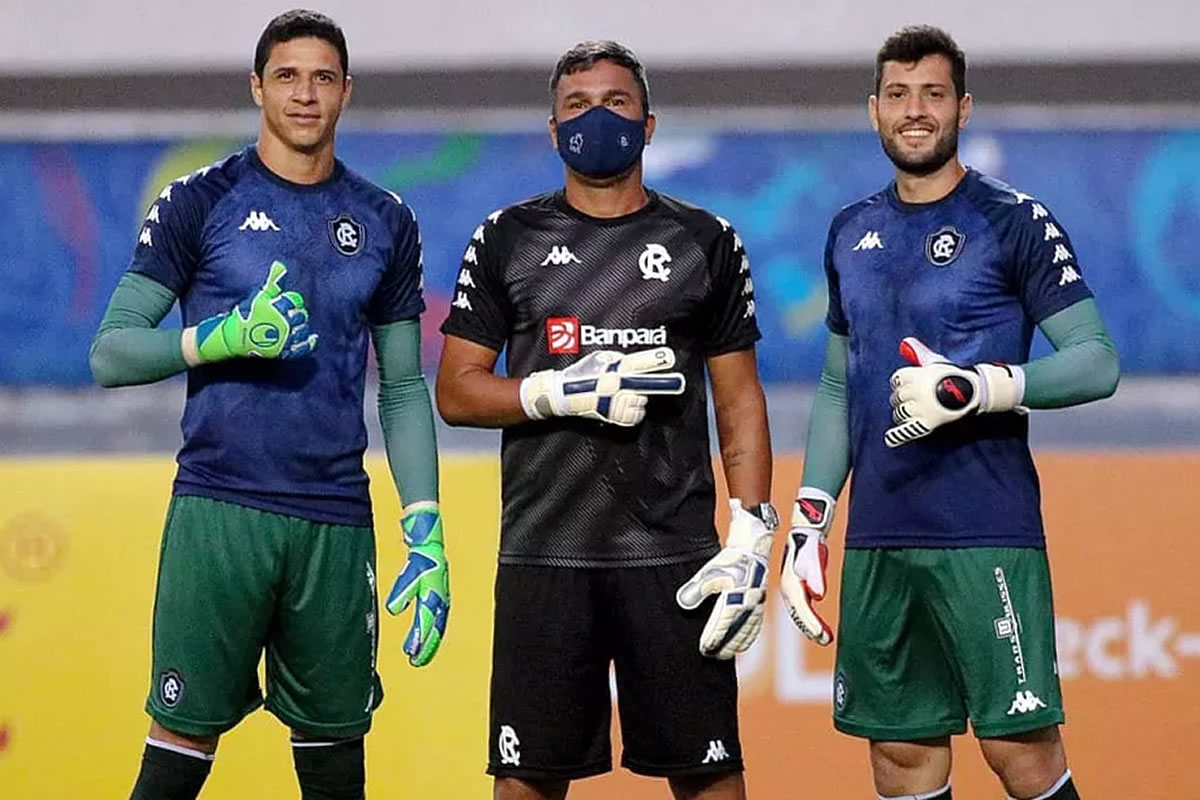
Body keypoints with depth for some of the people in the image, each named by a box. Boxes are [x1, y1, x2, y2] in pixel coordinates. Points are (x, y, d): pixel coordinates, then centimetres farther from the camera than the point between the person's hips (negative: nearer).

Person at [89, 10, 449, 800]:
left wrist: (426, 534, 4)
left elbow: (405, 388, 14)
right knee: (185, 736, -5)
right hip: (219, 514, -3)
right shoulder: (200, 202, 2)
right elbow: (111, 353, -1)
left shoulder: (386, 223, 11)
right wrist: (226, 336, -17)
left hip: (337, 523, 3)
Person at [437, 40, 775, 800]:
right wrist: (564, 392, -12)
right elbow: (456, 393, 6)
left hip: (674, 558, 0)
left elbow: (740, 403, 7)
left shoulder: (708, 243, 8)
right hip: (544, 557, 0)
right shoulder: (508, 240, 7)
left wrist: (751, 539, -4)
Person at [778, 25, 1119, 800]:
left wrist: (978, 389, -22)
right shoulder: (852, 233, 14)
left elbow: (1097, 362, -8)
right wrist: (807, 518, 14)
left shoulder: (1015, 222, -3)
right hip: (877, 539, 5)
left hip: (987, 534, -5)